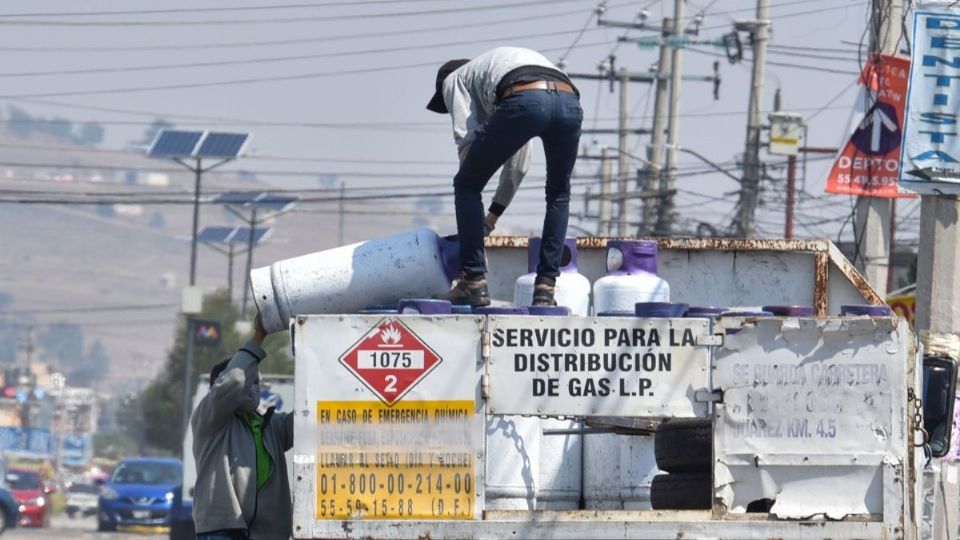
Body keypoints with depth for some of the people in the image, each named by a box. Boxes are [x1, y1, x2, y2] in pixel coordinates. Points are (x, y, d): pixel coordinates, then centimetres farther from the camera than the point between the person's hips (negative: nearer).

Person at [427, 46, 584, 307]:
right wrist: (495, 212, 53)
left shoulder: (454, 79, 29)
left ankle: (474, 281, 10)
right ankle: (545, 288, 20)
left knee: (466, 186, 15)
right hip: (570, 101, 6)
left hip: (523, 101, -5)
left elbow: (467, 138, 13)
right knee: (559, 195, 29)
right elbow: (519, 164, 47)